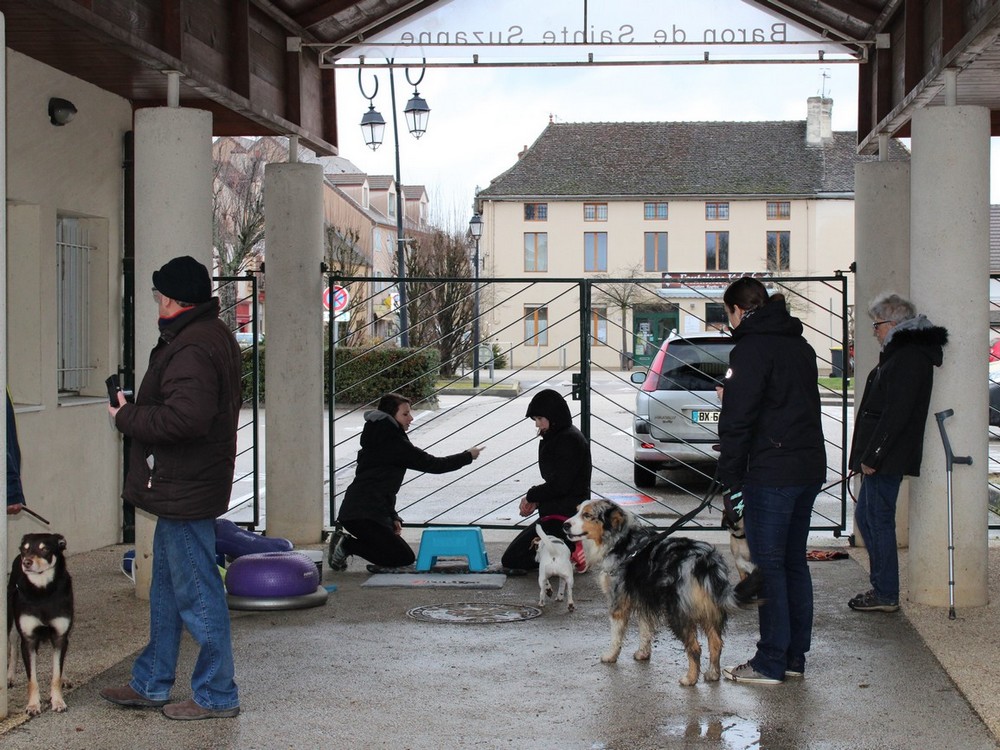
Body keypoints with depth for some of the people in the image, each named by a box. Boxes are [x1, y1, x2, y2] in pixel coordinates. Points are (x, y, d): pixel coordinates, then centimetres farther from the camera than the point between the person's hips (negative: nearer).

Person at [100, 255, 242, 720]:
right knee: (166, 589, 19)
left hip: (185, 491, -11)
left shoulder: (192, 349, -21)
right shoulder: (214, 336, 14)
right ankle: (152, 684, 31)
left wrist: (128, 417, -16)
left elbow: (185, 418, -31)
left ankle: (217, 695, 8)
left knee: (197, 594, -2)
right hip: (182, 487, 11)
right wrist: (134, 412, 10)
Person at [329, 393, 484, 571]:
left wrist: (393, 517, 13)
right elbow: (433, 465, -8)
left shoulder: (378, 441, 21)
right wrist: (468, 456, 4)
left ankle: (345, 540, 7)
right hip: (365, 514, -10)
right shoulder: (394, 442, -9)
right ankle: (347, 544, -8)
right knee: (404, 558, -6)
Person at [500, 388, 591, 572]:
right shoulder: (557, 438, 15)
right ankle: (571, 547, 8)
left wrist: (531, 496, -6)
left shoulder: (569, 440, -17)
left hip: (564, 518, -11)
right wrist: (536, 501, 1)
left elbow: (559, 485, -21)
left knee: (511, 560, -13)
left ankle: (574, 550, -10)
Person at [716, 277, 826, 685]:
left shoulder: (751, 349, -10)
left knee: (768, 565, -3)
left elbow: (737, 420, -14)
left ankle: (770, 663, 0)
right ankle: (795, 656, 19)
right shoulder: (800, 345, 16)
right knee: (794, 562, 14)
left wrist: (730, 476, -9)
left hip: (771, 473, -8)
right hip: (810, 468, 8)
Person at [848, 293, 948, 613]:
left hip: (887, 458, -11)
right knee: (865, 517, 16)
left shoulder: (908, 358, -17)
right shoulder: (902, 352, 17)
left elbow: (895, 414, -23)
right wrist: (868, 456, 18)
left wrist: (871, 456, -20)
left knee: (878, 521, -4)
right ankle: (882, 587, 22)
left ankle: (886, 595, 4)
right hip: (884, 457, 11)